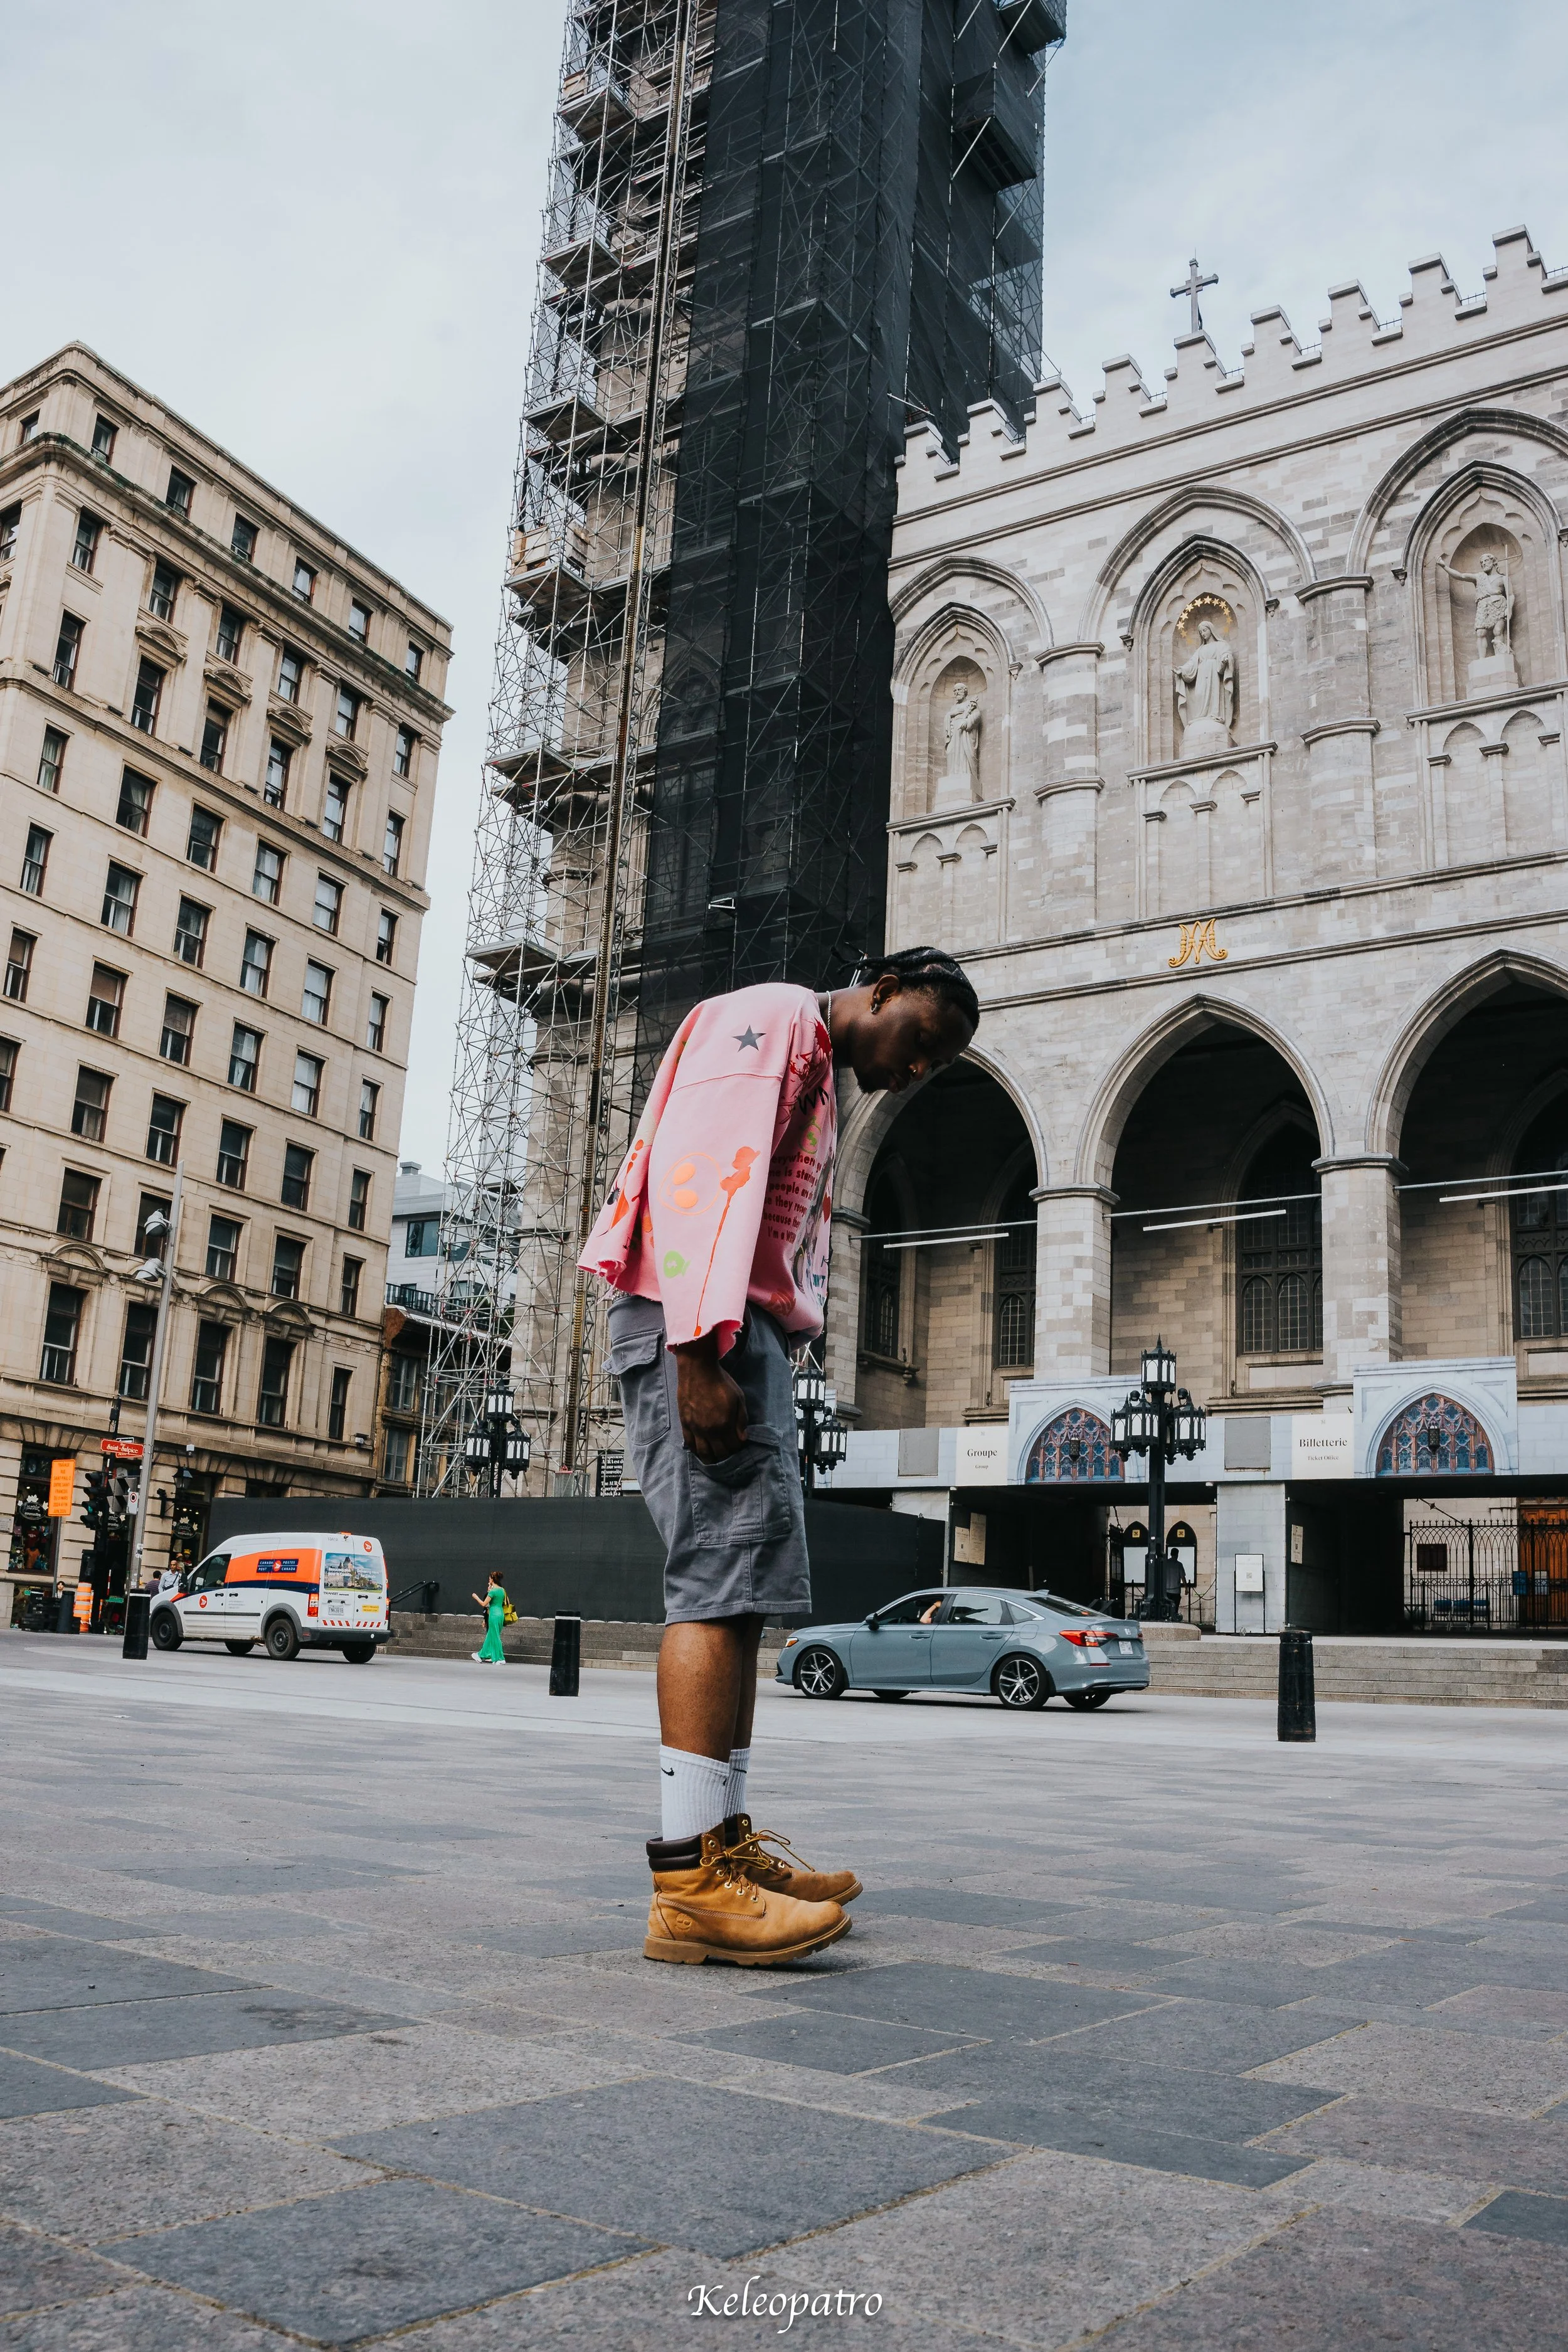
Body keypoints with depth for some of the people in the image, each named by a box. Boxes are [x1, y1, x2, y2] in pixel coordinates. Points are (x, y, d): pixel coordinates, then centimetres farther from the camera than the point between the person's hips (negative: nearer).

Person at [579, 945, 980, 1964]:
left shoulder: (817, 1080, 30)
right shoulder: (770, 1018, -2)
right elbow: (703, 1165, -17)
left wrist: (759, 1362, 14)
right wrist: (700, 1344, -26)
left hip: (745, 1335, 11)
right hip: (698, 1322, -10)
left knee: (741, 1584, 8)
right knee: (724, 1572, -16)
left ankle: (727, 1841, 12)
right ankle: (690, 1880, -17)